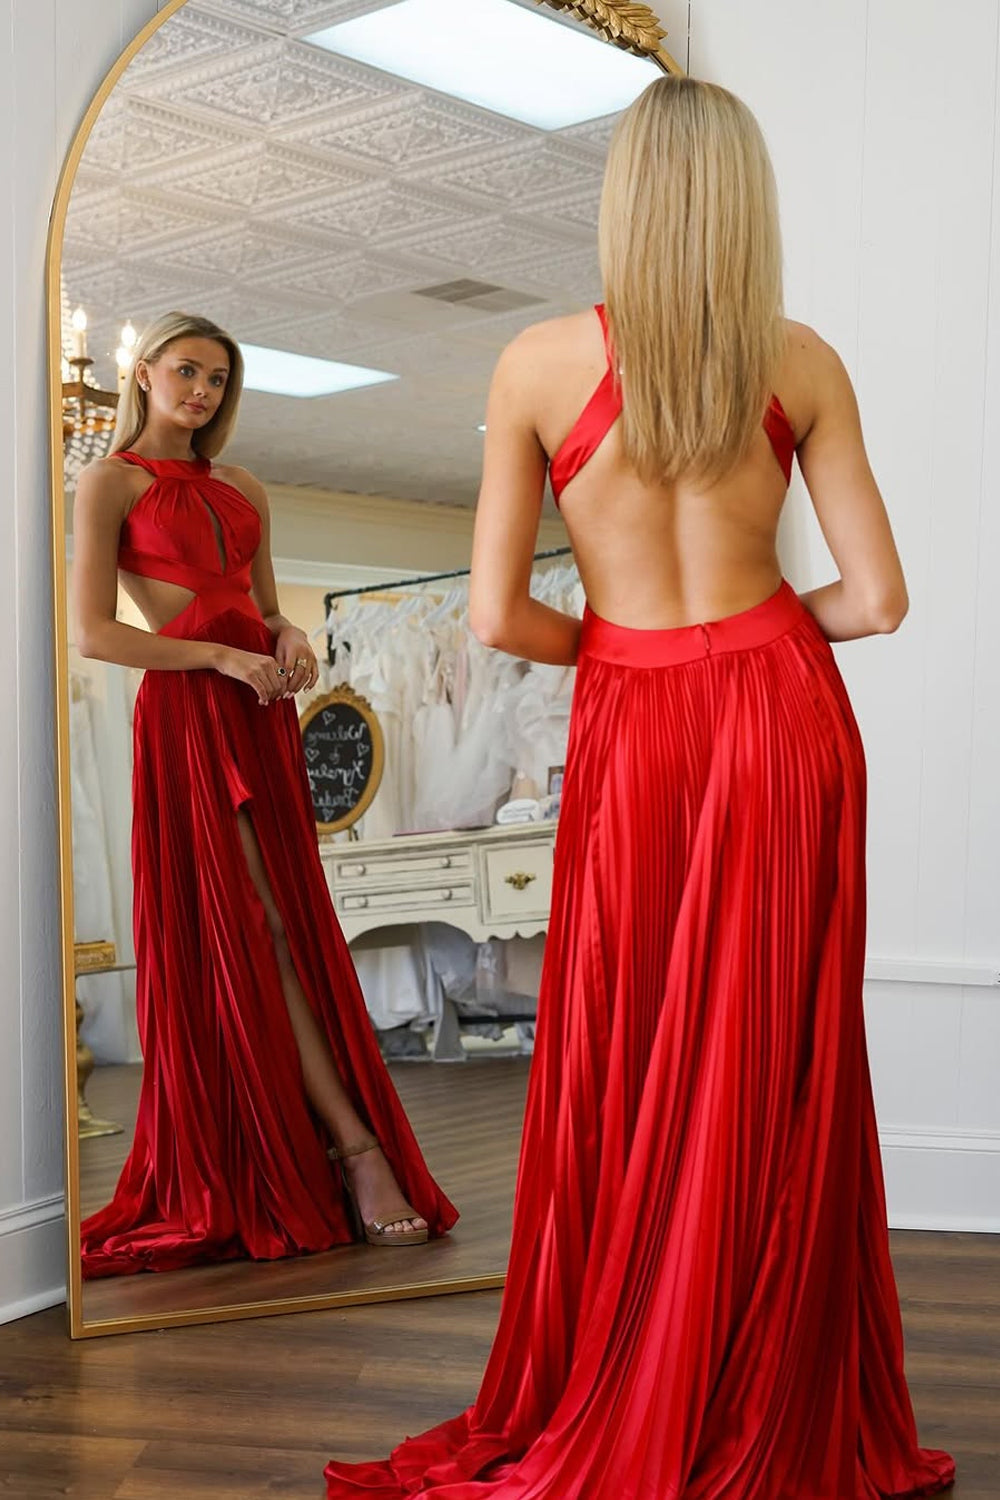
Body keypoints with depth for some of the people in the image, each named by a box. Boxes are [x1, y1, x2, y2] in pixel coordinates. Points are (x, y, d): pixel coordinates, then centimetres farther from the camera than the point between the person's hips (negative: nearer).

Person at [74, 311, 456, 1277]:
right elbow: (92, 634, -6)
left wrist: (291, 643, -1)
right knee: (258, 933, -8)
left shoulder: (241, 492, 19)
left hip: (262, 712, 7)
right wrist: (222, 657, -14)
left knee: (296, 930, 3)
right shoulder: (110, 482, 2)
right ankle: (358, 1148, -9)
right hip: (186, 712, -6)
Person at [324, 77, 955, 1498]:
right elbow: (878, 596, -2)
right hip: (785, 707, 1)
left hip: (633, 726, -1)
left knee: (630, 1075, 9)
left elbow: (497, 616, -7)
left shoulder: (541, 361, -6)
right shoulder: (803, 363, -2)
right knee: (780, 1067, 8)